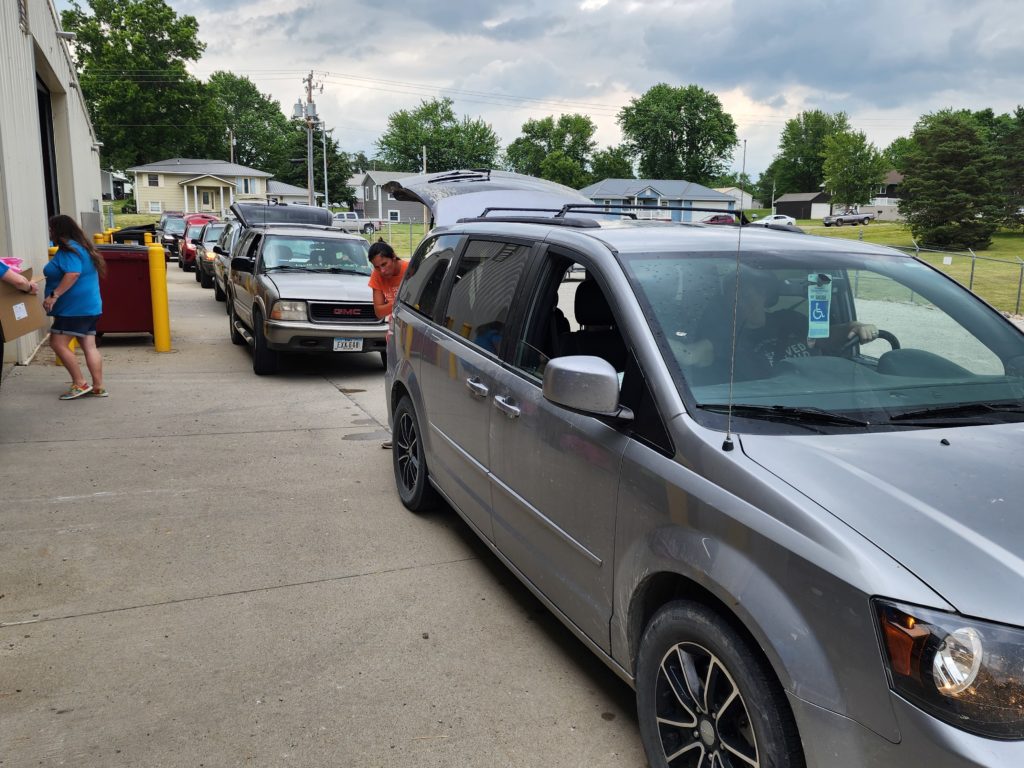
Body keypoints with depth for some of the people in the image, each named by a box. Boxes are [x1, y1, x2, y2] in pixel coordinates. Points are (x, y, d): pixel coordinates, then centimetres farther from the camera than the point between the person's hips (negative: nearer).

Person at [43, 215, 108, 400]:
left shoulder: (70, 249, -14)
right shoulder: (82, 247, 17)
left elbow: (73, 274, -28)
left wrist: (54, 295, -27)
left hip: (75, 308, -10)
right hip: (89, 306, 10)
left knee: (58, 343, -7)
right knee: (89, 346, 7)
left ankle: (80, 384, -5)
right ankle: (98, 387, 8)